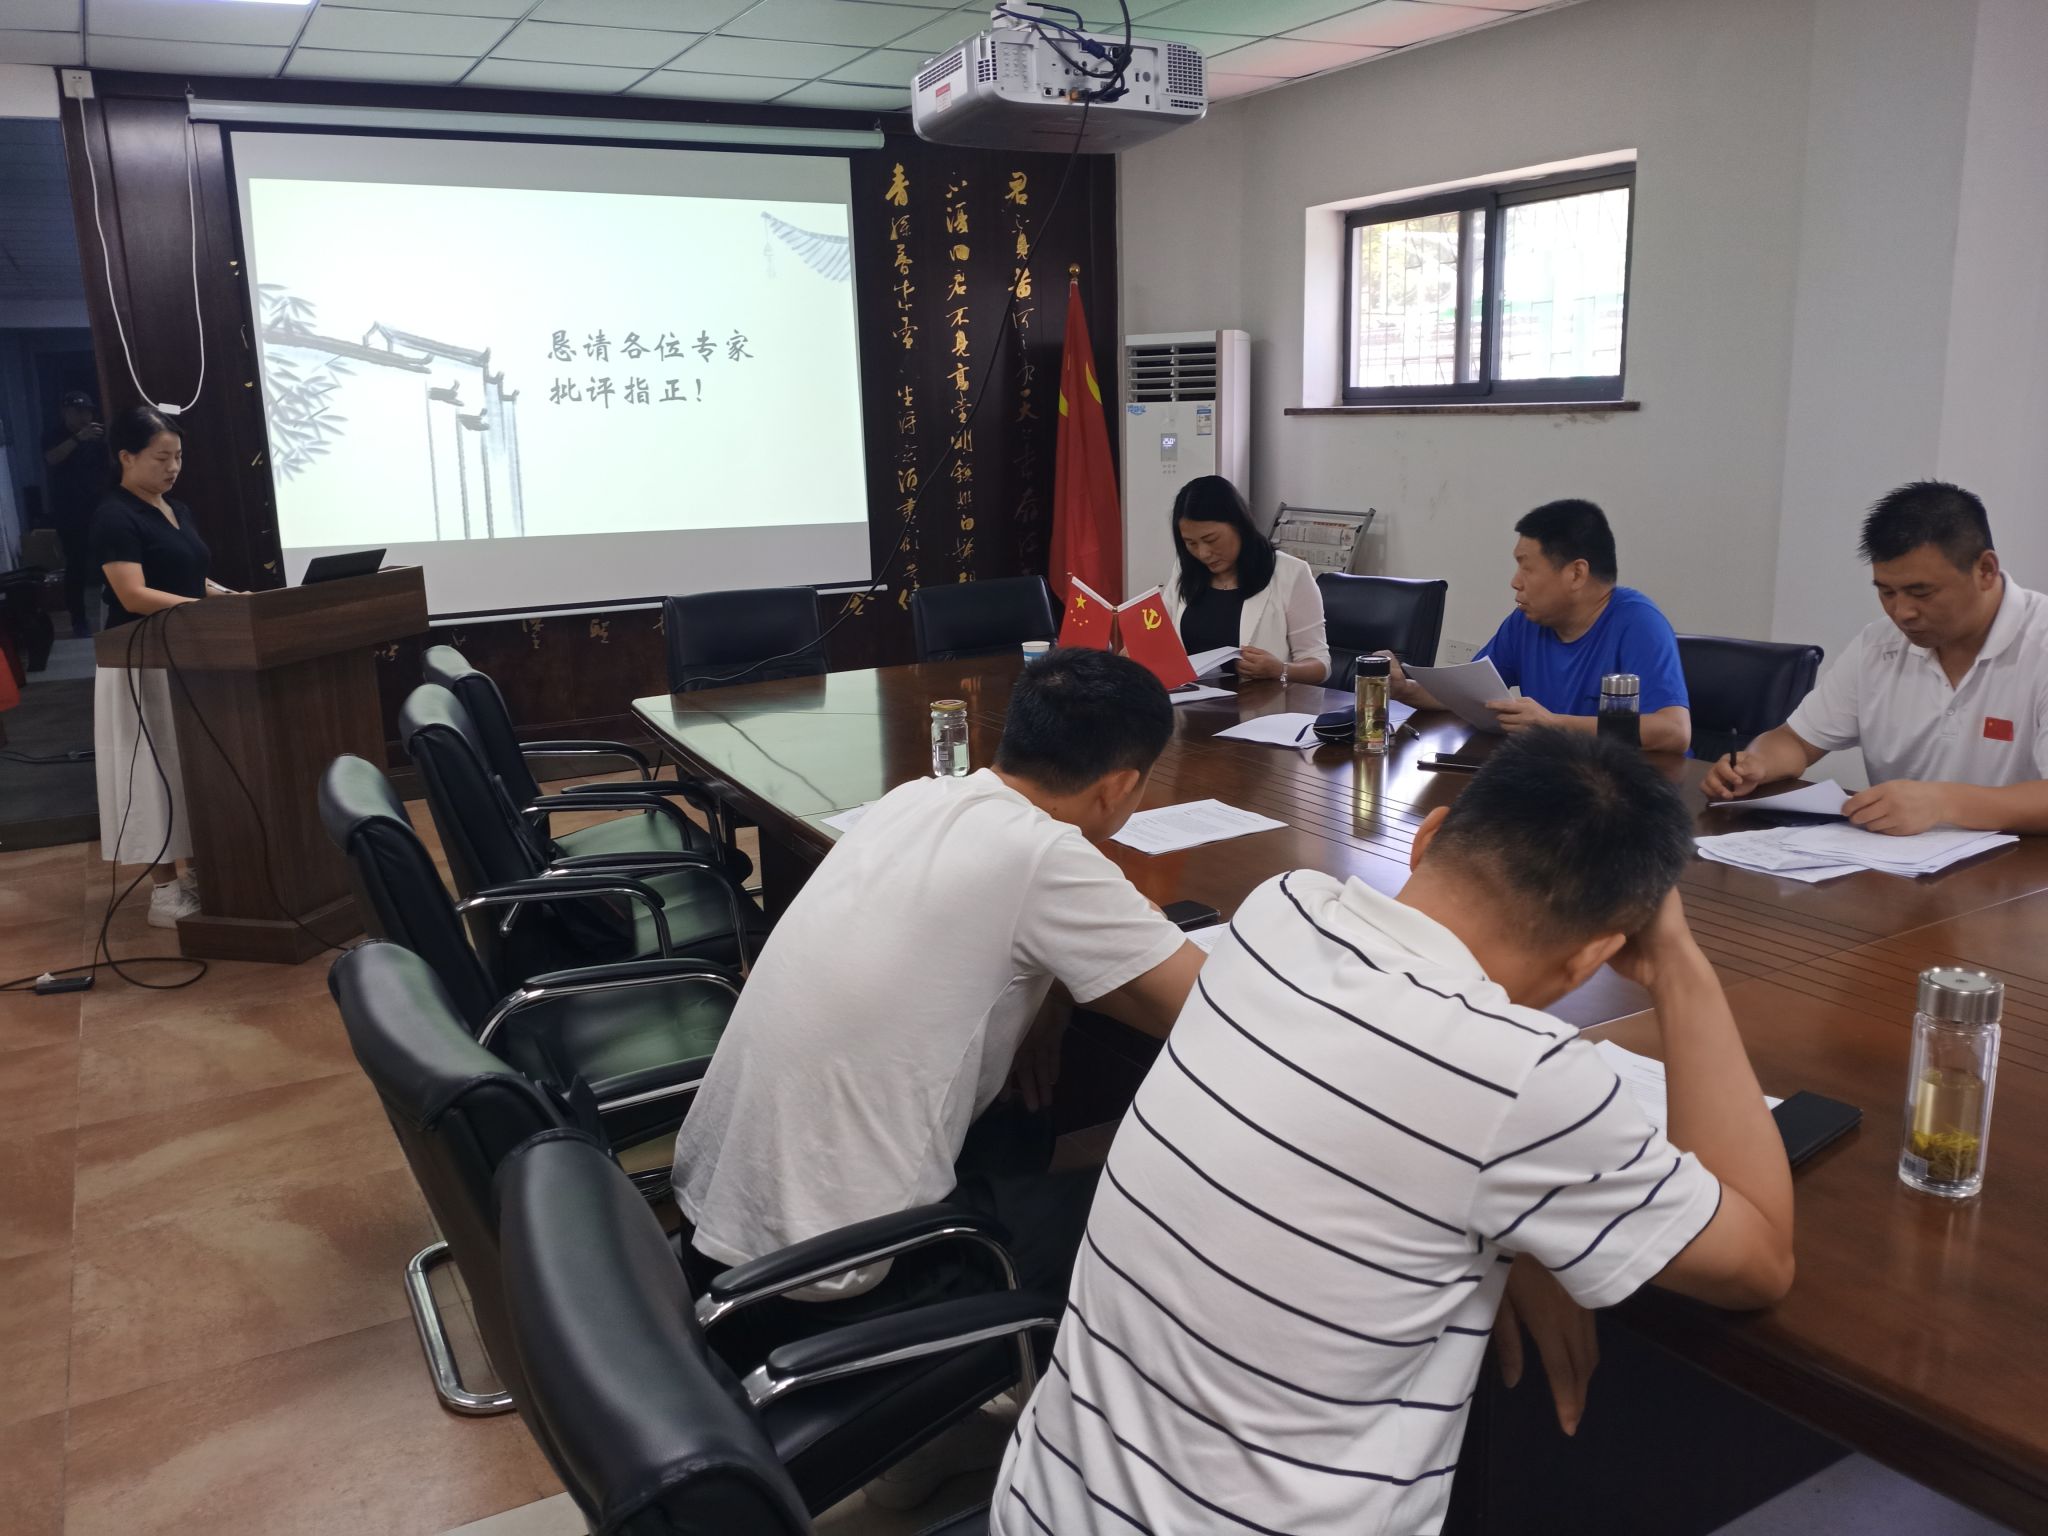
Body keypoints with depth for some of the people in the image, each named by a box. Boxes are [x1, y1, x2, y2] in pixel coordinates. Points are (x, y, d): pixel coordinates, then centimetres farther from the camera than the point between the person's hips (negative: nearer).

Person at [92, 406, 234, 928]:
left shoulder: (178, 510, 13)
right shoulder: (115, 516, -12)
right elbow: (134, 596, -21)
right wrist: (208, 608, -26)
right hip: (142, 662, -8)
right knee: (157, 770, -4)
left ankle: (197, 871, 21)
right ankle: (165, 891, 2)